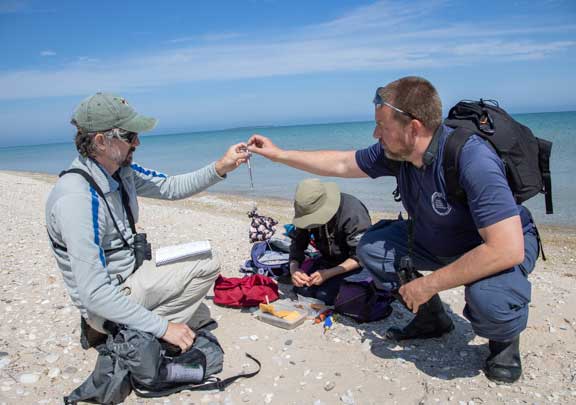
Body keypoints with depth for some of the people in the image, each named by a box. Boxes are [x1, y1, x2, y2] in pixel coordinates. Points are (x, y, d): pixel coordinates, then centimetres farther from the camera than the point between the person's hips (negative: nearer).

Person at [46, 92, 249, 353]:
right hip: (107, 303, -9)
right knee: (207, 265, -13)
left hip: (129, 278, 9)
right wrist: (163, 327, -28)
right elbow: (94, 294, -32)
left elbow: (171, 187, 6)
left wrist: (220, 168, -10)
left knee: (200, 317, 23)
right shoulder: (77, 198, -31)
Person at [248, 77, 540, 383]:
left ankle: (505, 338, 2)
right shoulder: (394, 151, -15)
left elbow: (508, 249, -40)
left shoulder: (472, 160, -37)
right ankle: (431, 319, 13)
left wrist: (429, 284, -33)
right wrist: (279, 154, 1)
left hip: (505, 242, -6)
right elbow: (341, 164, 1)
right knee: (371, 248, -4)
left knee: (487, 295, -37)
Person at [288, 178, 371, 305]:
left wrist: (328, 274, -31)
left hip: (354, 264, -6)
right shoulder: (308, 211, -10)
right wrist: (294, 269, -23)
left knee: (324, 294, -24)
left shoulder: (352, 211, -28)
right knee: (301, 289, -13)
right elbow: (297, 244, -3)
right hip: (329, 259, 6)